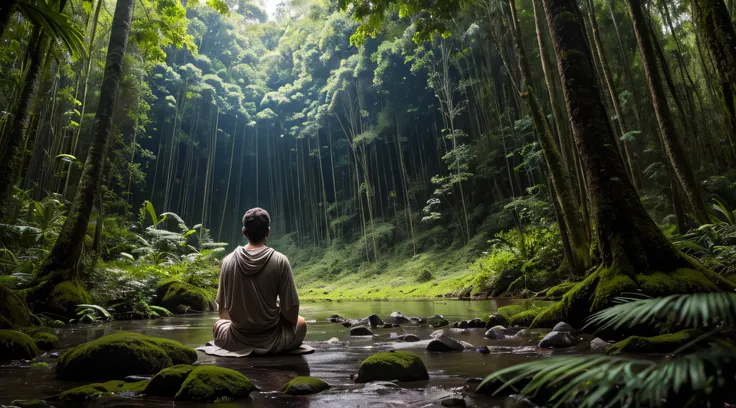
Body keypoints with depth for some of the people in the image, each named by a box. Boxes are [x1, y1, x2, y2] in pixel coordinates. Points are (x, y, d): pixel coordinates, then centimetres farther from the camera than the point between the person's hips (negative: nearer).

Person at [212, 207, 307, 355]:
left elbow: (222, 310, 1)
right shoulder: (280, 261, -15)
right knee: (301, 322, 29)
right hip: (271, 340, -1)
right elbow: (291, 312, -13)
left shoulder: (228, 261, -8)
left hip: (237, 341, 2)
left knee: (218, 324, 35)